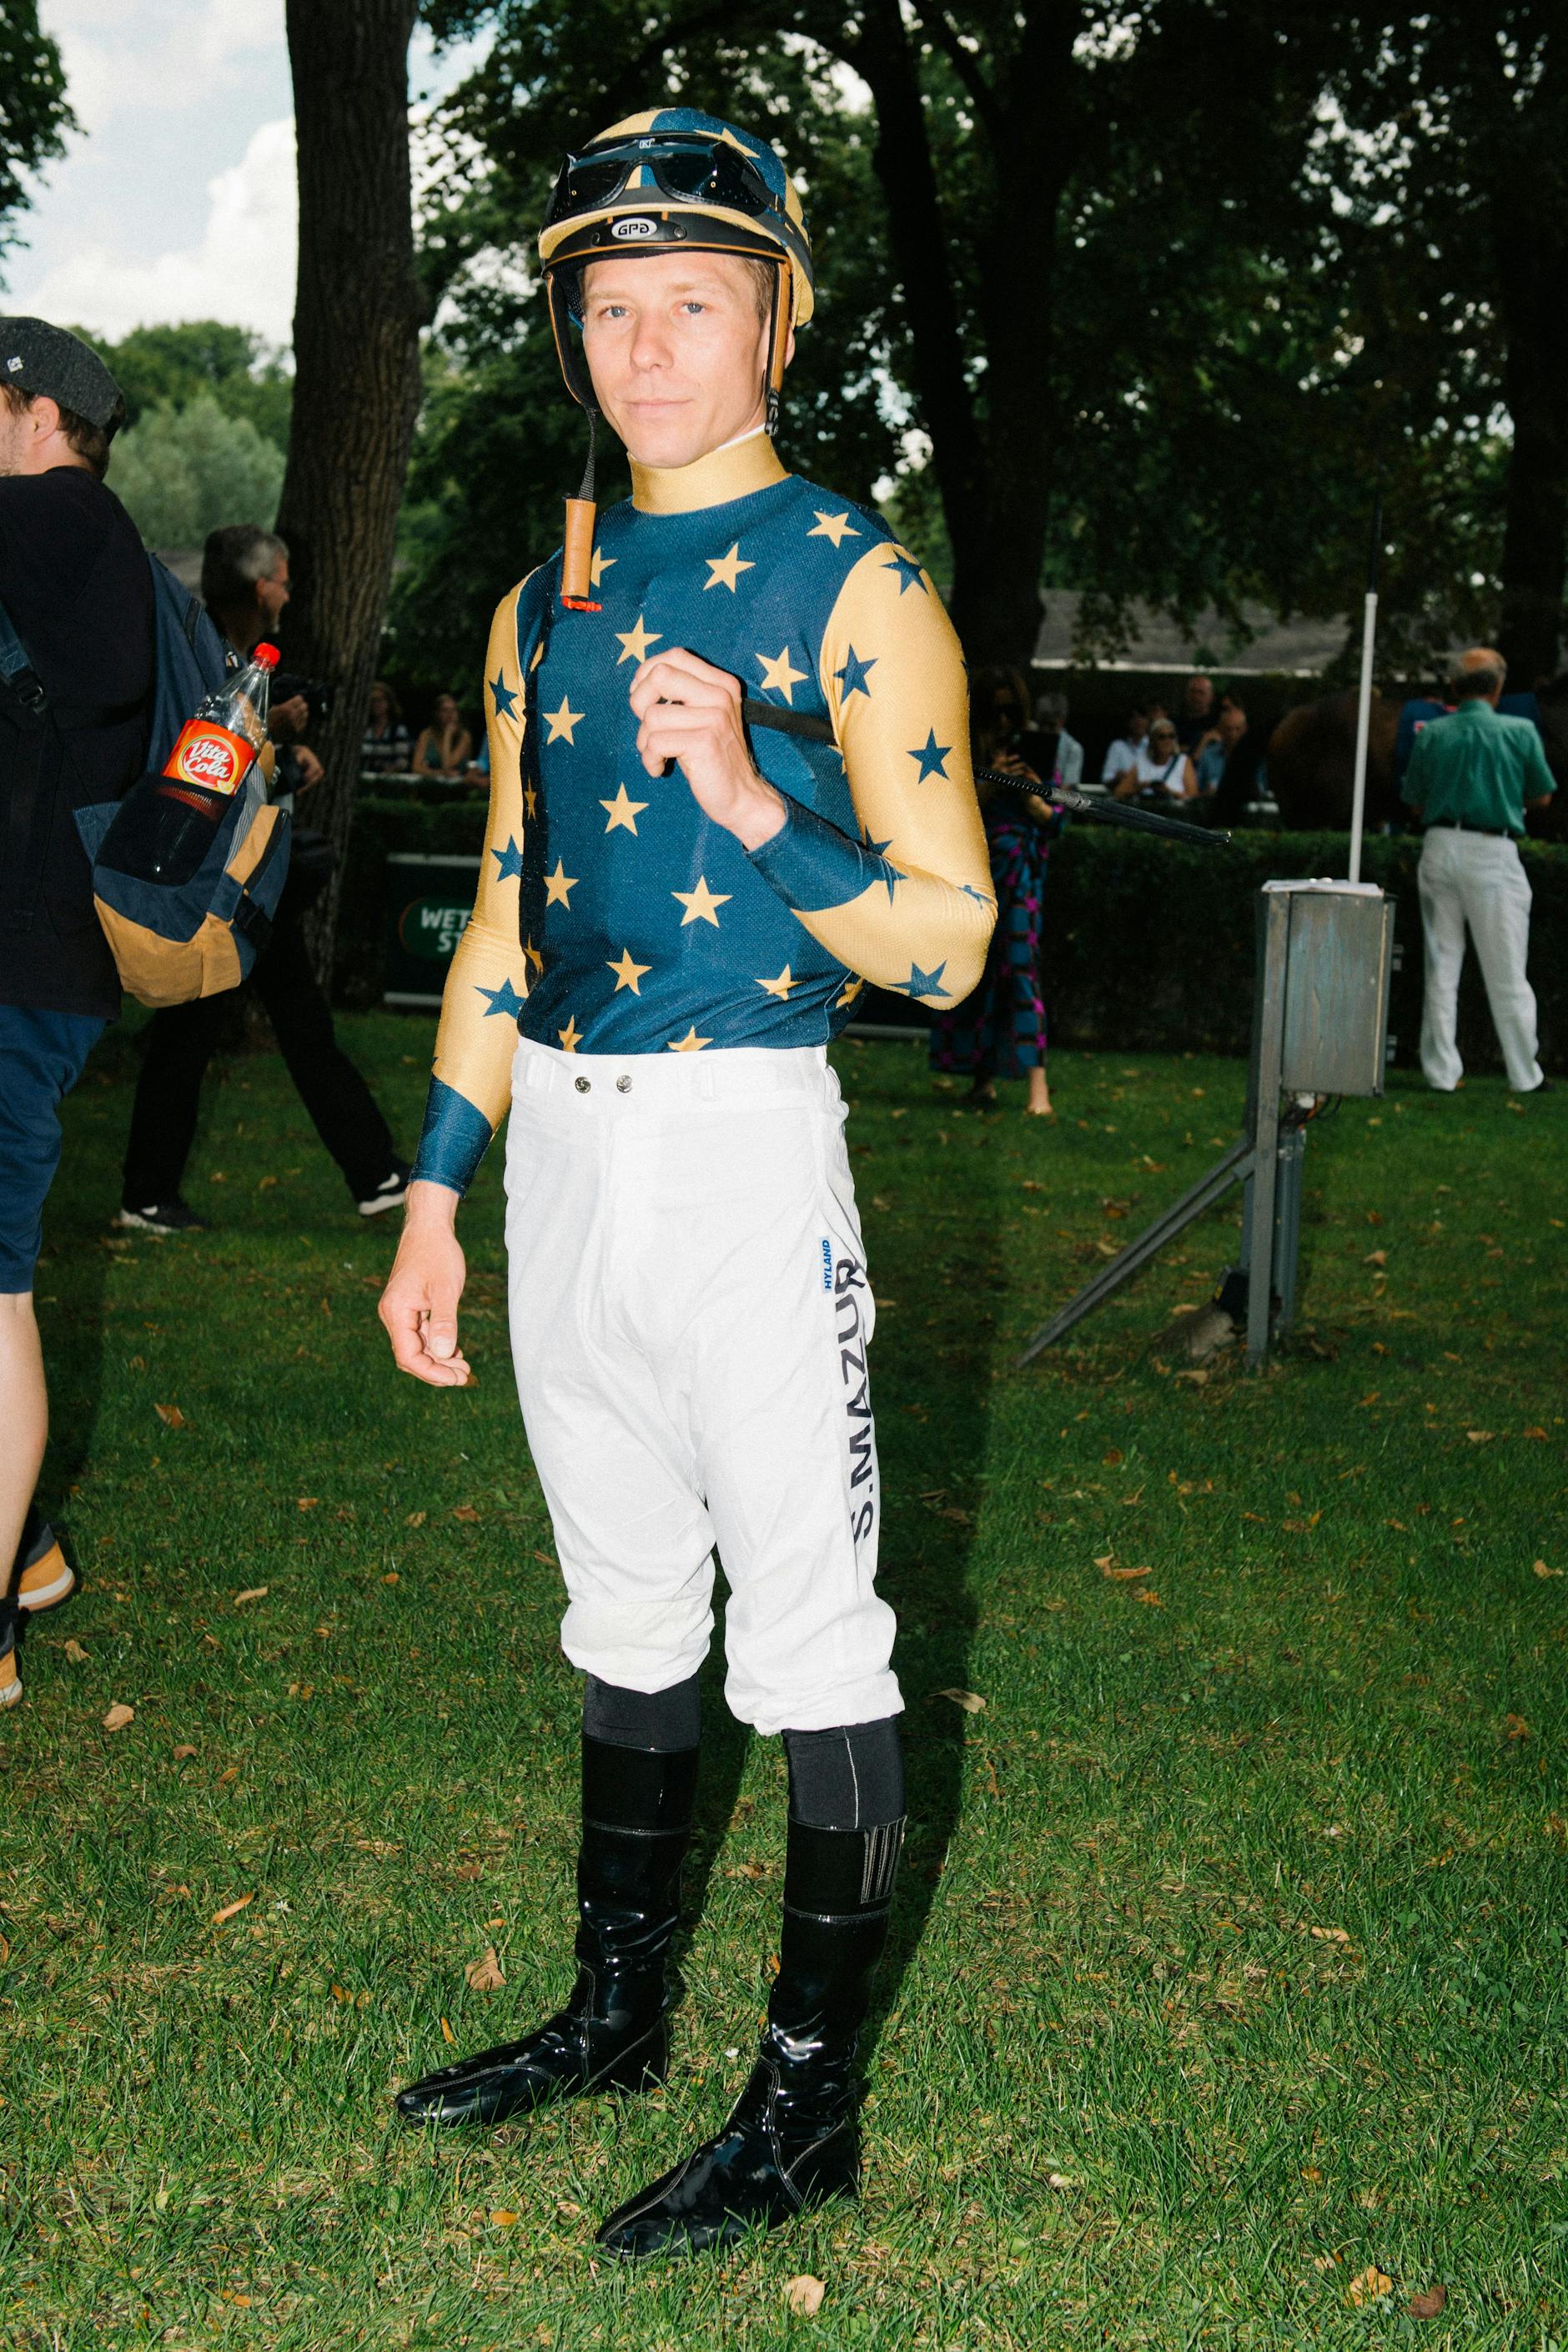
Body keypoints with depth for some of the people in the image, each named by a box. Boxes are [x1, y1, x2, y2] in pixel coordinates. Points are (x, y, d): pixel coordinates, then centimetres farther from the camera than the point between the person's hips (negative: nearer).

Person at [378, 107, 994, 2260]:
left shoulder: (855, 584, -6)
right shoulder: (551, 600, 13)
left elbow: (948, 947, -11)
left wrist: (748, 801, -25)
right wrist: (440, 1191, 15)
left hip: (745, 1143, -6)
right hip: (560, 1149, 7)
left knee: (807, 1642, -1)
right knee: (626, 1617, 17)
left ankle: (810, 2104, 10)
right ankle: (619, 2013, 31)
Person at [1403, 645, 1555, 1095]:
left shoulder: (1432, 734, 1)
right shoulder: (1520, 732, -5)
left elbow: (1415, 805, 7)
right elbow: (1541, 797, 7)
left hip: (1440, 848, 3)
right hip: (1493, 852, -3)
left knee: (1441, 967, 11)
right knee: (1506, 971, 5)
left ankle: (1442, 1072, 12)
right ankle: (1524, 1075, 11)